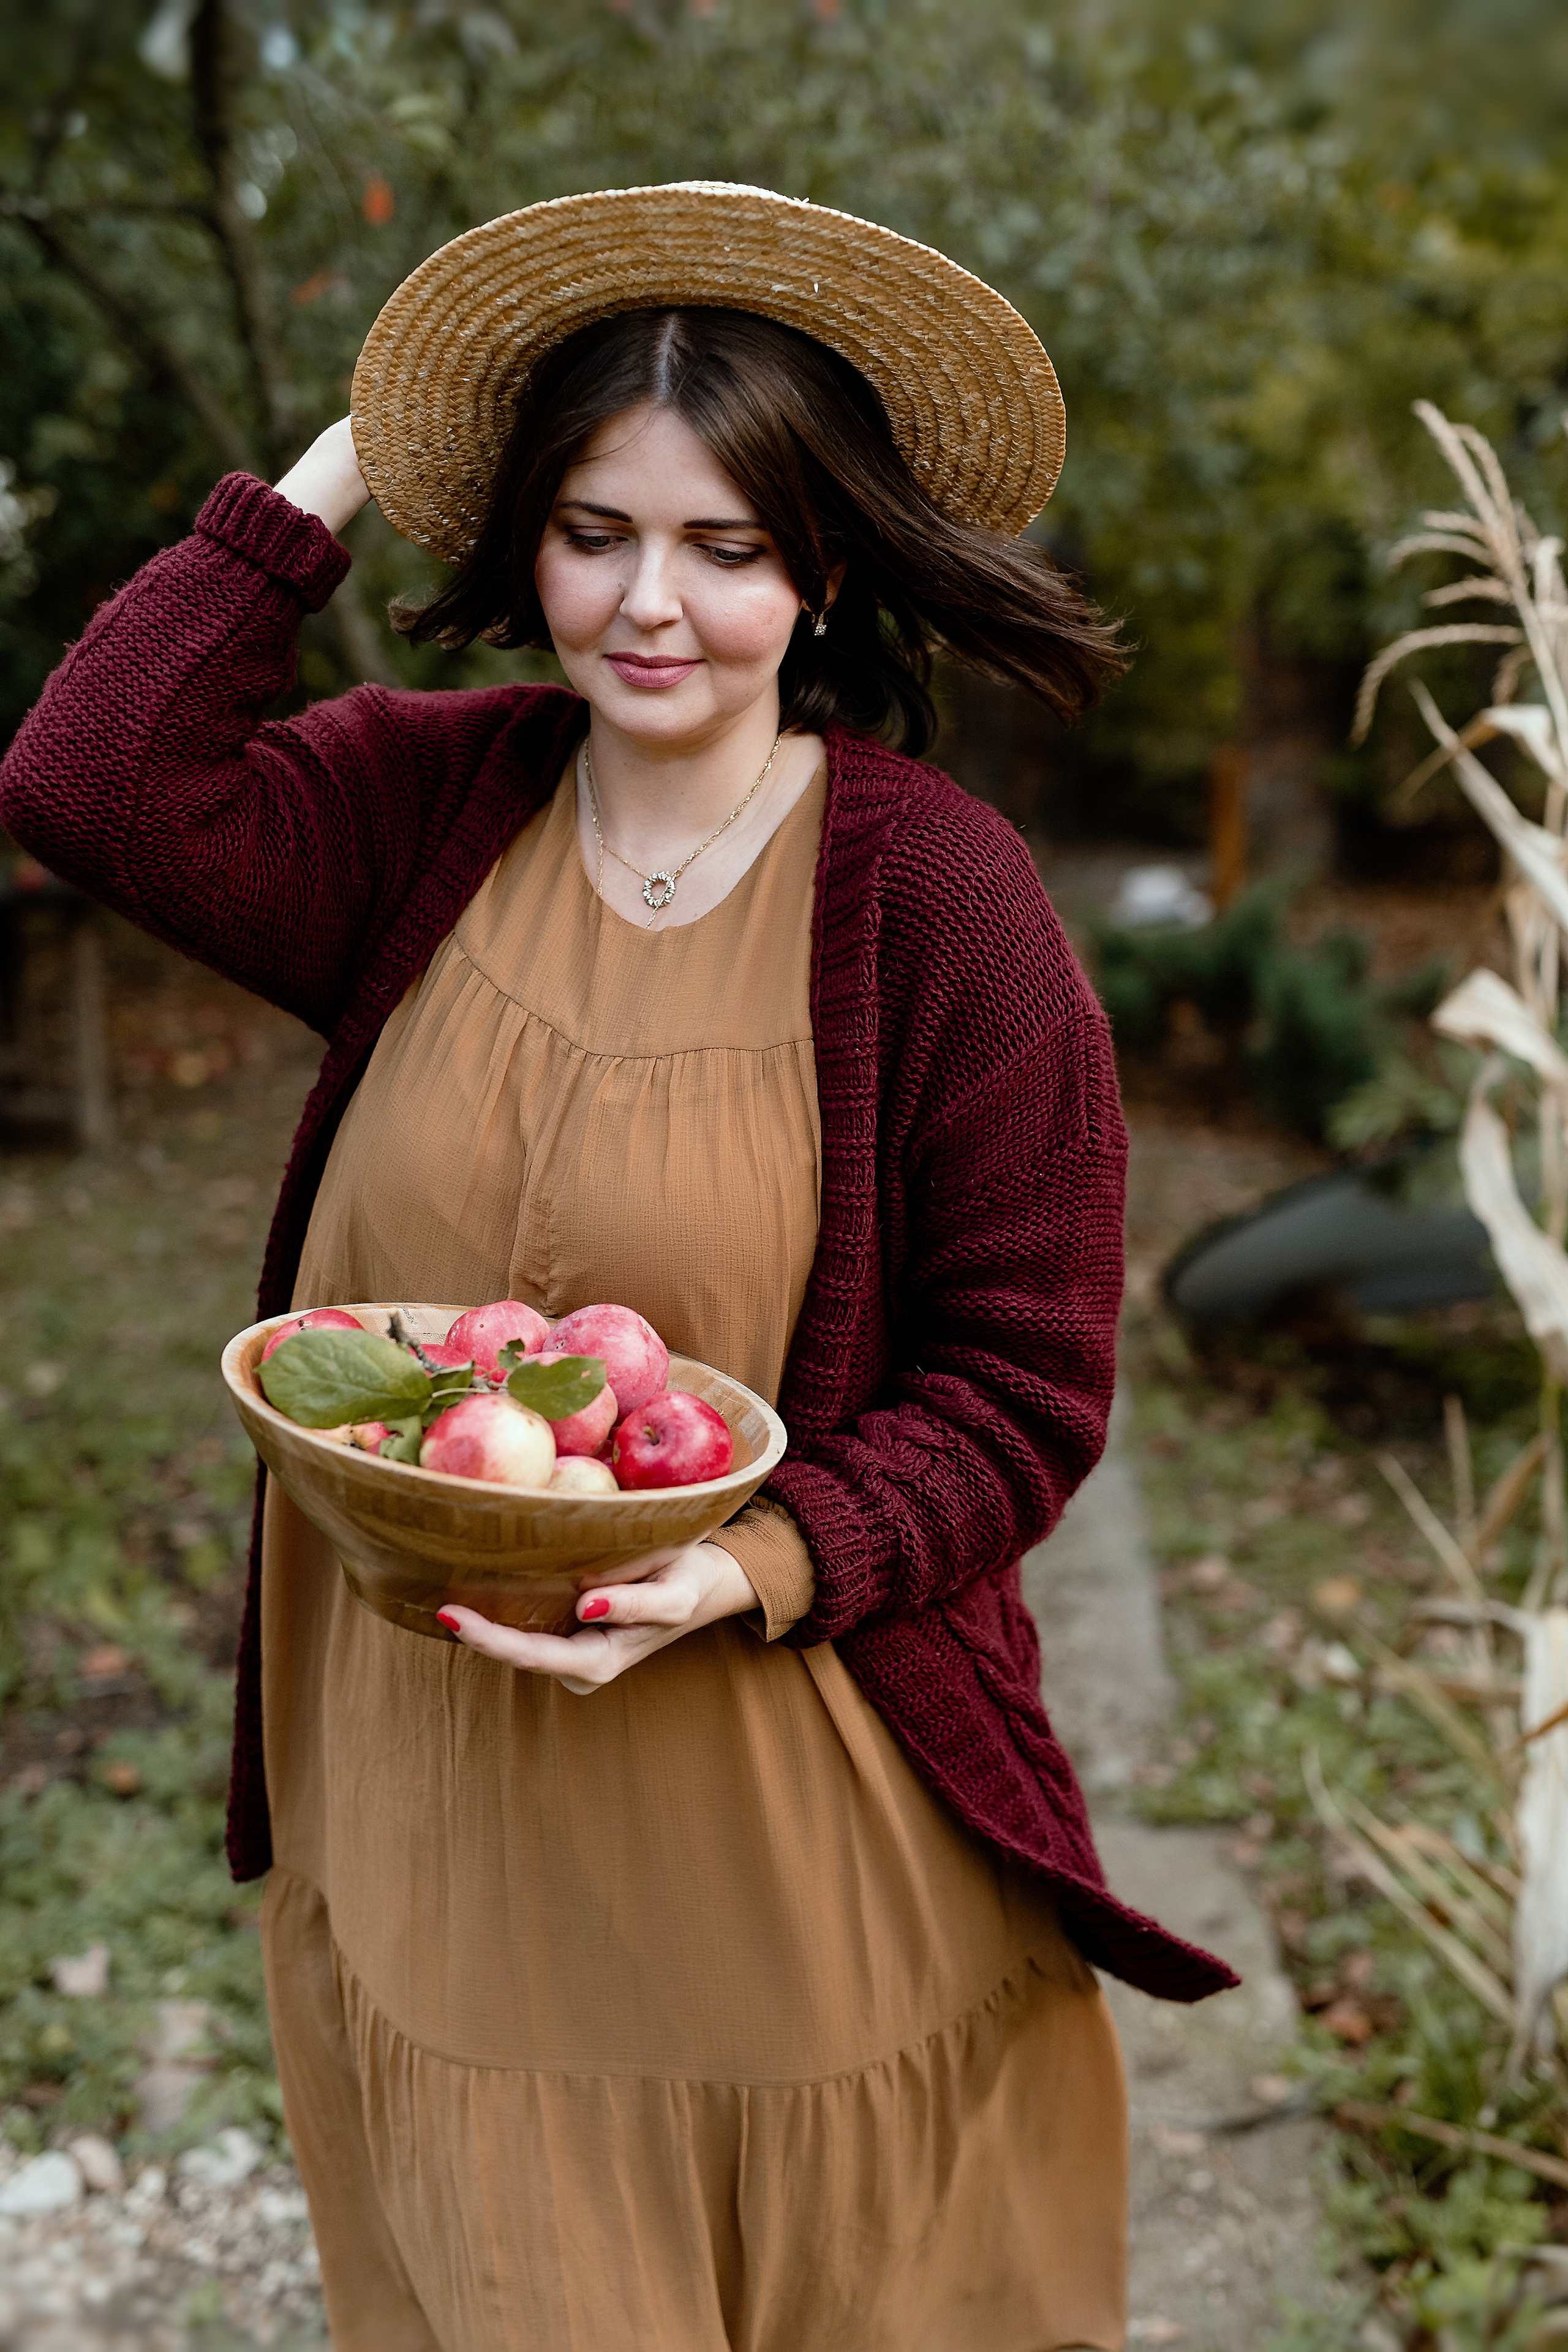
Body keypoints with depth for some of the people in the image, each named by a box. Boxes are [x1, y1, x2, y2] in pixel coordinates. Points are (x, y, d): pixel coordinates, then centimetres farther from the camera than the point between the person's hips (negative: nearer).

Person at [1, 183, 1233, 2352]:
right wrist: (337, 472, -9)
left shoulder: (936, 890, -13)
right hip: (418, 1802, 3)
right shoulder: (430, 804, 0)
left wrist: (752, 1568, -26)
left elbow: (1022, 1392, -10)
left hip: (776, 1823, -3)